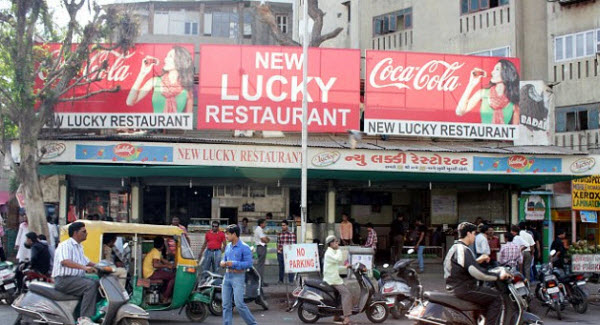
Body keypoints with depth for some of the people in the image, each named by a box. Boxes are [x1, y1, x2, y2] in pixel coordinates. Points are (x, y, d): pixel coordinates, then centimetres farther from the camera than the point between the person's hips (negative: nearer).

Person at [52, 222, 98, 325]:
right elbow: (64, 261, -29)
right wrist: (84, 267, -41)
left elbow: (86, 262, 28)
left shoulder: (79, 247, 21)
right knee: (90, 285, -30)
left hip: (77, 278, 10)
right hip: (64, 279, -10)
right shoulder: (65, 245, -11)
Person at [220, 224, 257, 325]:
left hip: (238, 276, -7)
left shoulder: (244, 247, -8)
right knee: (226, 305, 6)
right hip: (227, 276, 7)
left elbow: (249, 263, -14)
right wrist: (223, 263, 1)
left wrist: (234, 264, -20)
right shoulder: (228, 247, 15)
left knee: (239, 304, -11)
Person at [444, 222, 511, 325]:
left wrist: (477, 261, 23)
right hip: (463, 289, -11)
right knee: (496, 298, -10)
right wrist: (499, 276, -16)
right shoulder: (463, 250, -18)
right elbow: (477, 273, -25)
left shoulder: (454, 248, 15)